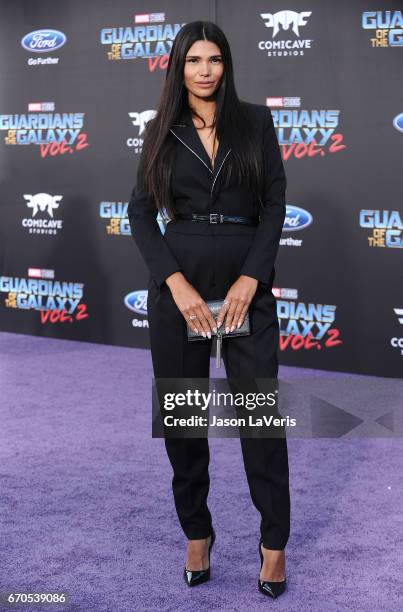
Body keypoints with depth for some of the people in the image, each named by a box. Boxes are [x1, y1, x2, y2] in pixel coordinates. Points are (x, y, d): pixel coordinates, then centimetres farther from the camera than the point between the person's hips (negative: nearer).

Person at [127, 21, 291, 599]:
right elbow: (140, 212, 0)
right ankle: (196, 533, 25)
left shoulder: (256, 120, 4)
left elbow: (275, 202, 0)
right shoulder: (162, 131, 6)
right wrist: (177, 283, -12)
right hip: (179, 283, 1)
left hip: (247, 282, -1)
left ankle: (274, 542, 16)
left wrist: (250, 279, -11)